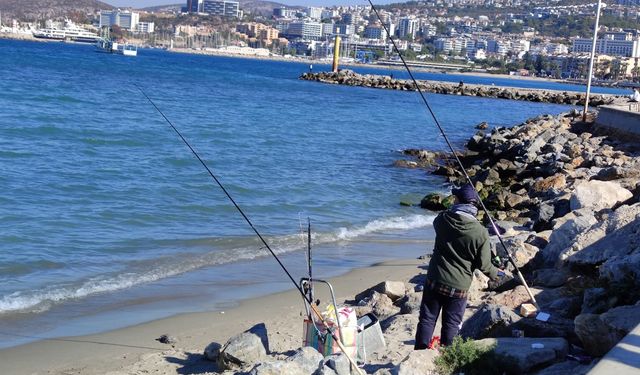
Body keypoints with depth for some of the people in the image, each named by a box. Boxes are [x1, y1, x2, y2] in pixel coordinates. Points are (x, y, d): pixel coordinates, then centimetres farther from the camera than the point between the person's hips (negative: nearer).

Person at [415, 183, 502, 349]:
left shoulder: (443, 220, -8)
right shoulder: (481, 233, -12)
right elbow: (483, 265, -5)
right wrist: (495, 274, 15)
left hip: (434, 281, 1)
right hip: (459, 286, -1)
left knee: (427, 319, 11)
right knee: (451, 324, 11)